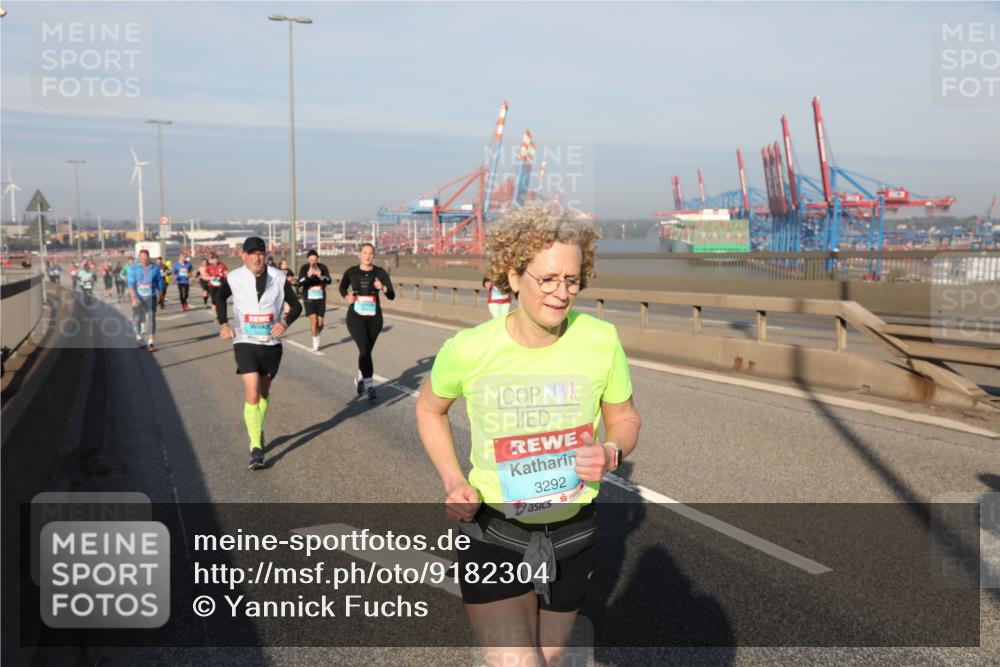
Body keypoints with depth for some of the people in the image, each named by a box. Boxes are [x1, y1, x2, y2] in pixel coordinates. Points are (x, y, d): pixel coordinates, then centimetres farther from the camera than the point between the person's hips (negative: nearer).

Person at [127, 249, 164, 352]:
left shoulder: (155, 268, -5)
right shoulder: (133, 268, -8)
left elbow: (159, 282, 7)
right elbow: (131, 283, -14)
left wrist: (160, 295, 15)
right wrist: (133, 298, -23)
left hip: (150, 297, 0)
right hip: (137, 297, 0)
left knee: (151, 318, -8)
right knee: (137, 318, 10)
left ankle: (151, 342, -6)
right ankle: (138, 336, 36)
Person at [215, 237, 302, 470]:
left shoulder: (278, 278, -5)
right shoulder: (234, 278, -5)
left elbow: (296, 305, 4)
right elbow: (219, 297, 16)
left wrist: (286, 322, -17)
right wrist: (223, 323, 2)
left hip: (271, 343, 2)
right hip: (245, 343, -2)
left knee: (264, 392, 18)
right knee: (252, 395, -14)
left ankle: (257, 431, 43)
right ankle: (256, 447, -10)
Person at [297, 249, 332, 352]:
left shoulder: (323, 267, 0)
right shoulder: (304, 268, -4)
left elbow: (328, 281, -11)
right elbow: (300, 283, -13)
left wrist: (321, 277, -32)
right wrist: (308, 275, -30)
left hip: (321, 298, 2)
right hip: (309, 298, -2)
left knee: (320, 323, 5)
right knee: (313, 320, -13)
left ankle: (317, 335, 37)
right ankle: (315, 343, 0)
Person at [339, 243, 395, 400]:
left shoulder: (380, 273, -3)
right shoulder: (351, 272, 0)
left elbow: (392, 296, -8)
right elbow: (342, 287, 20)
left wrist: (383, 288, -29)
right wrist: (346, 297, -2)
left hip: (374, 317, 2)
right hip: (356, 316, -2)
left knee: (366, 351, 14)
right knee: (365, 350, -19)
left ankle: (360, 378, 40)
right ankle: (369, 386, -18)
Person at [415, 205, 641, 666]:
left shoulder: (600, 339, -14)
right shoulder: (468, 350, -17)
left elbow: (625, 418, 2)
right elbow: (429, 409, 4)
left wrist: (611, 453, -20)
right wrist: (453, 483, -9)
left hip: (572, 531, 3)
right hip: (492, 530, -2)